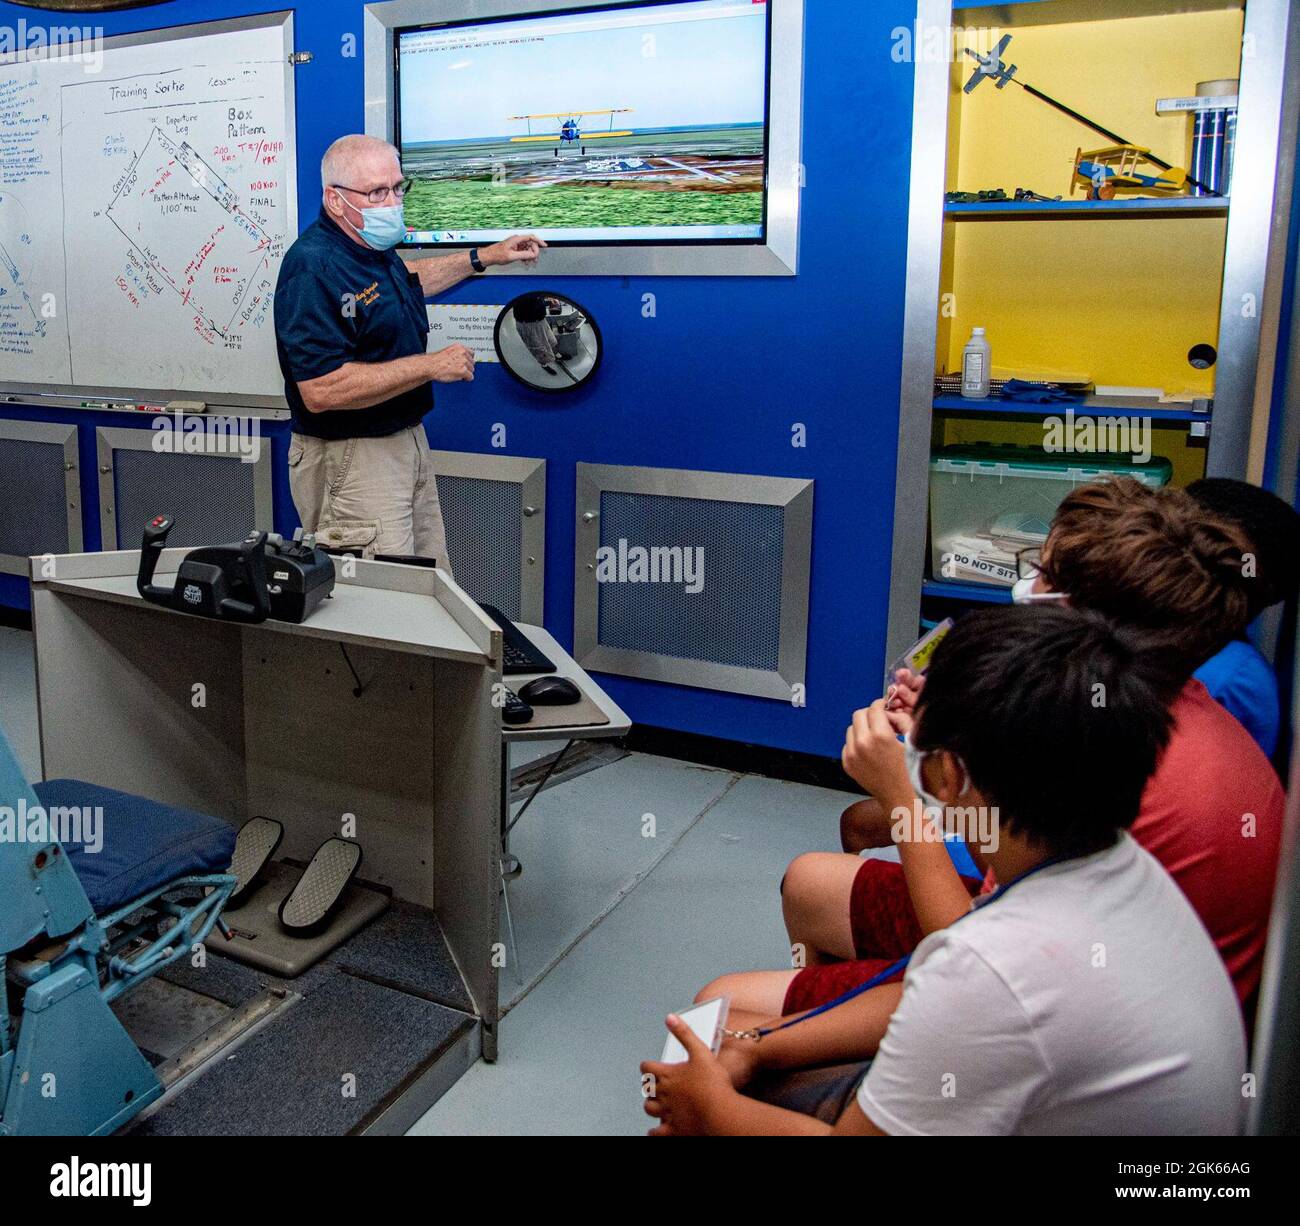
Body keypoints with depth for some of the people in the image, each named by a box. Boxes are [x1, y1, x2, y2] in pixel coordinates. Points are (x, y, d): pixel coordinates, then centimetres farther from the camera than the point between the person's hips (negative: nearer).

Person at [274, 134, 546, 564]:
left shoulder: (372, 247, 9)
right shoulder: (313, 268, -22)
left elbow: (407, 281, 35)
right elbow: (320, 391, -30)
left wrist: (484, 257, 29)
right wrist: (432, 365, -24)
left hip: (406, 442, 10)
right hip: (349, 460, -10)